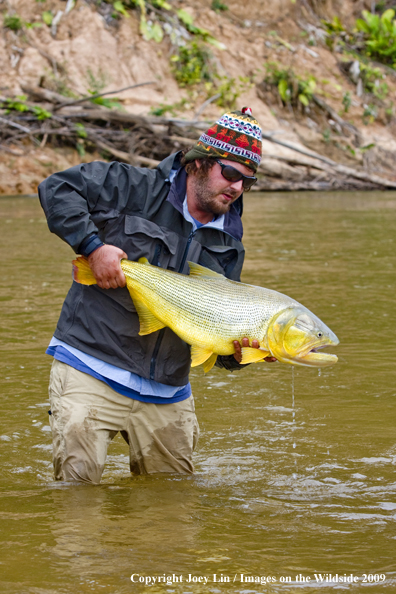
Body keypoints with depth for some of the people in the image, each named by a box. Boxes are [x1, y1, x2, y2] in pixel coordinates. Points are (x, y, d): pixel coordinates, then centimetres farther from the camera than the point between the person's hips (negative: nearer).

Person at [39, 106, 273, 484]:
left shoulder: (229, 247, 10)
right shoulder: (137, 189, -5)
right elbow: (57, 188, -8)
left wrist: (237, 351, -14)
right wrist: (93, 246, -18)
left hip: (166, 394, 6)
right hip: (91, 371, -5)